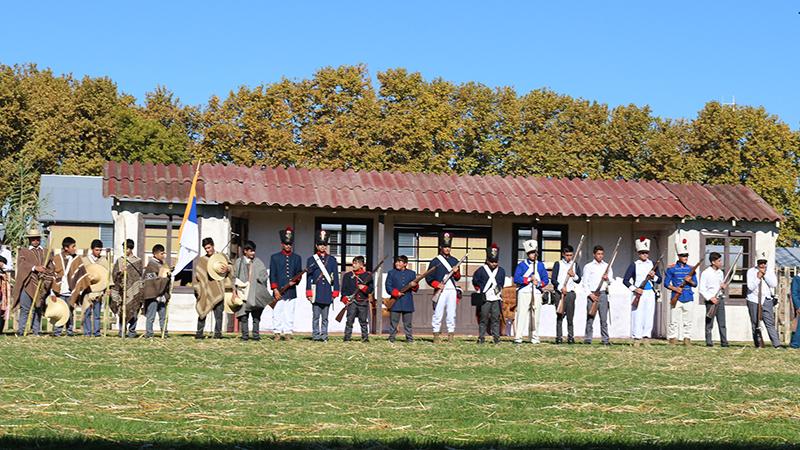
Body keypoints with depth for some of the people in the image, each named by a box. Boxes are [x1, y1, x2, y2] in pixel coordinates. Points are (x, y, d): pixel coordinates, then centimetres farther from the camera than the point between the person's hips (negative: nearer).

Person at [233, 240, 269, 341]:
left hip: (256, 294, 0)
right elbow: (234, 277, 8)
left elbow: (265, 275, 7)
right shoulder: (239, 262, 8)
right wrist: (235, 290, 0)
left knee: (256, 316, 0)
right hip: (243, 294, 0)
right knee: (244, 316, -3)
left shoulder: (258, 262, 8)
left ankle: (256, 335, 4)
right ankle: (245, 335, 1)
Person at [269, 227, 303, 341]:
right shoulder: (275, 257, 6)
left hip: (291, 291, 2)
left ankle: (288, 332, 5)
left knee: (289, 314, 1)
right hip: (278, 292, -2)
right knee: (277, 313, -1)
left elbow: (299, 273, 11)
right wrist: (275, 289, -7)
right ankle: (277, 333, 5)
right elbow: (272, 275, 1)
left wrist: (294, 281, -10)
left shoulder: (297, 258, 12)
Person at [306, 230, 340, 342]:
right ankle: (316, 335, 3)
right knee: (316, 316, 0)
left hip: (327, 293, 1)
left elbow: (336, 277, 9)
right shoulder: (312, 260, 6)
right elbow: (309, 277, 4)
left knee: (325, 317, 5)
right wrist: (309, 293, -2)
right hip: (316, 293, -1)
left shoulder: (332, 260, 10)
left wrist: (335, 291, 2)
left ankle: (324, 336, 8)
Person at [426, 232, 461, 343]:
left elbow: (458, 278, 17)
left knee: (451, 314, 1)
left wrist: (456, 272, -4)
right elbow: (428, 278, 1)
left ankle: (450, 336, 5)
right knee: (438, 313, -5)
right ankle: (436, 335, -1)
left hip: (452, 290, 3)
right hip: (440, 291, -3)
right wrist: (437, 285, -13)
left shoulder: (454, 261, 15)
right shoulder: (435, 261, 3)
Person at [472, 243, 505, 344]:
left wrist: (499, 289, 14)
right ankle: (481, 338, 5)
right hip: (485, 299, -2)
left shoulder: (501, 271, 8)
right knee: (483, 319, 0)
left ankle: (496, 338, 3)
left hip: (496, 299, 2)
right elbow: (475, 282, 9)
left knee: (496, 319, 1)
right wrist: (480, 291, 10)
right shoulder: (481, 270, -2)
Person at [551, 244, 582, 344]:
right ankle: (559, 337, -1)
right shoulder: (558, 264, 5)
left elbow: (578, 281, 11)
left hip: (571, 293, 2)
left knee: (570, 317, 0)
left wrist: (574, 275, -9)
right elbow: (553, 279, 0)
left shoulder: (575, 265, 13)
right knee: (560, 316, -3)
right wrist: (561, 287, -13)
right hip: (559, 293, -2)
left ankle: (571, 337, 4)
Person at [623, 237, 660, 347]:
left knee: (649, 316, 2)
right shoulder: (634, 265, 1)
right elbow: (625, 280, 0)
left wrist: (654, 276, -9)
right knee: (637, 316, -5)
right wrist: (634, 289, -11)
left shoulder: (652, 264, 11)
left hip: (650, 293, 3)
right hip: (639, 293, -3)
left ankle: (646, 337, 9)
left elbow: (659, 279, 12)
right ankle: (637, 339, -1)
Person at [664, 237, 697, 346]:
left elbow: (695, 284, 11)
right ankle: (672, 339, 1)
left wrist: (690, 281, -11)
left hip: (688, 299, 3)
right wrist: (675, 289, -13)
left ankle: (687, 339, 11)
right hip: (677, 298, -3)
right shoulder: (671, 268, 2)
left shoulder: (690, 269, 11)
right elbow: (666, 283, 3)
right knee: (674, 321, -5)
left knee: (687, 321, 5)